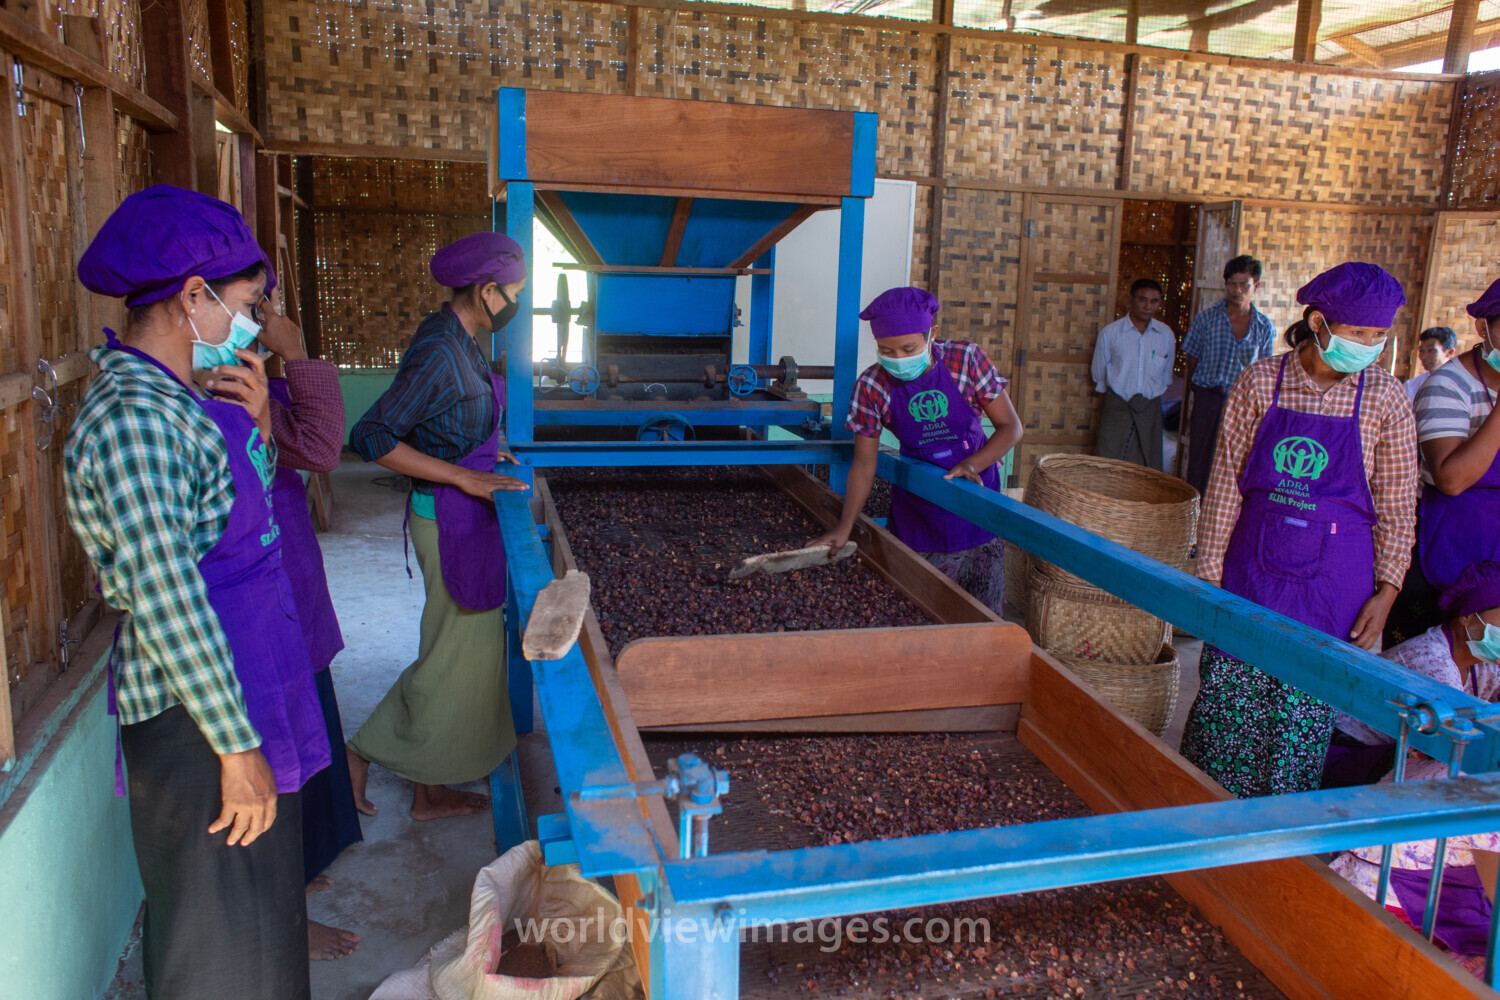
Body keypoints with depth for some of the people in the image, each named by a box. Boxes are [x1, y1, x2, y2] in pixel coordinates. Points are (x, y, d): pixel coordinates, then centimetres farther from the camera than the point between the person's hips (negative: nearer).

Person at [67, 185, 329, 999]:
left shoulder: (175, 398, 8)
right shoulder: (131, 416, -22)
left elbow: (237, 517, 16)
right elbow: (167, 599, -26)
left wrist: (256, 426, 0)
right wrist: (237, 746, -22)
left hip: (248, 681, 9)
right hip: (195, 716, -9)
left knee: (255, 911, 25)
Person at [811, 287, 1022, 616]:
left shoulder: (966, 360, -12)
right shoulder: (872, 386, -11)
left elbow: (1010, 427, -6)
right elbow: (863, 465, -4)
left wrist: (972, 464, -22)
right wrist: (844, 528, -9)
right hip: (918, 512, 0)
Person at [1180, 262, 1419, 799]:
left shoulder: (1386, 399, -2)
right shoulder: (1260, 382, -3)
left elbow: (1397, 507, 3)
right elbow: (1225, 483, 0)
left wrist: (1385, 592, -1)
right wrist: (1210, 572, -1)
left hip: (1333, 579, 0)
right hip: (1252, 568, 0)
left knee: (1304, 711, 6)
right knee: (1226, 701, 5)